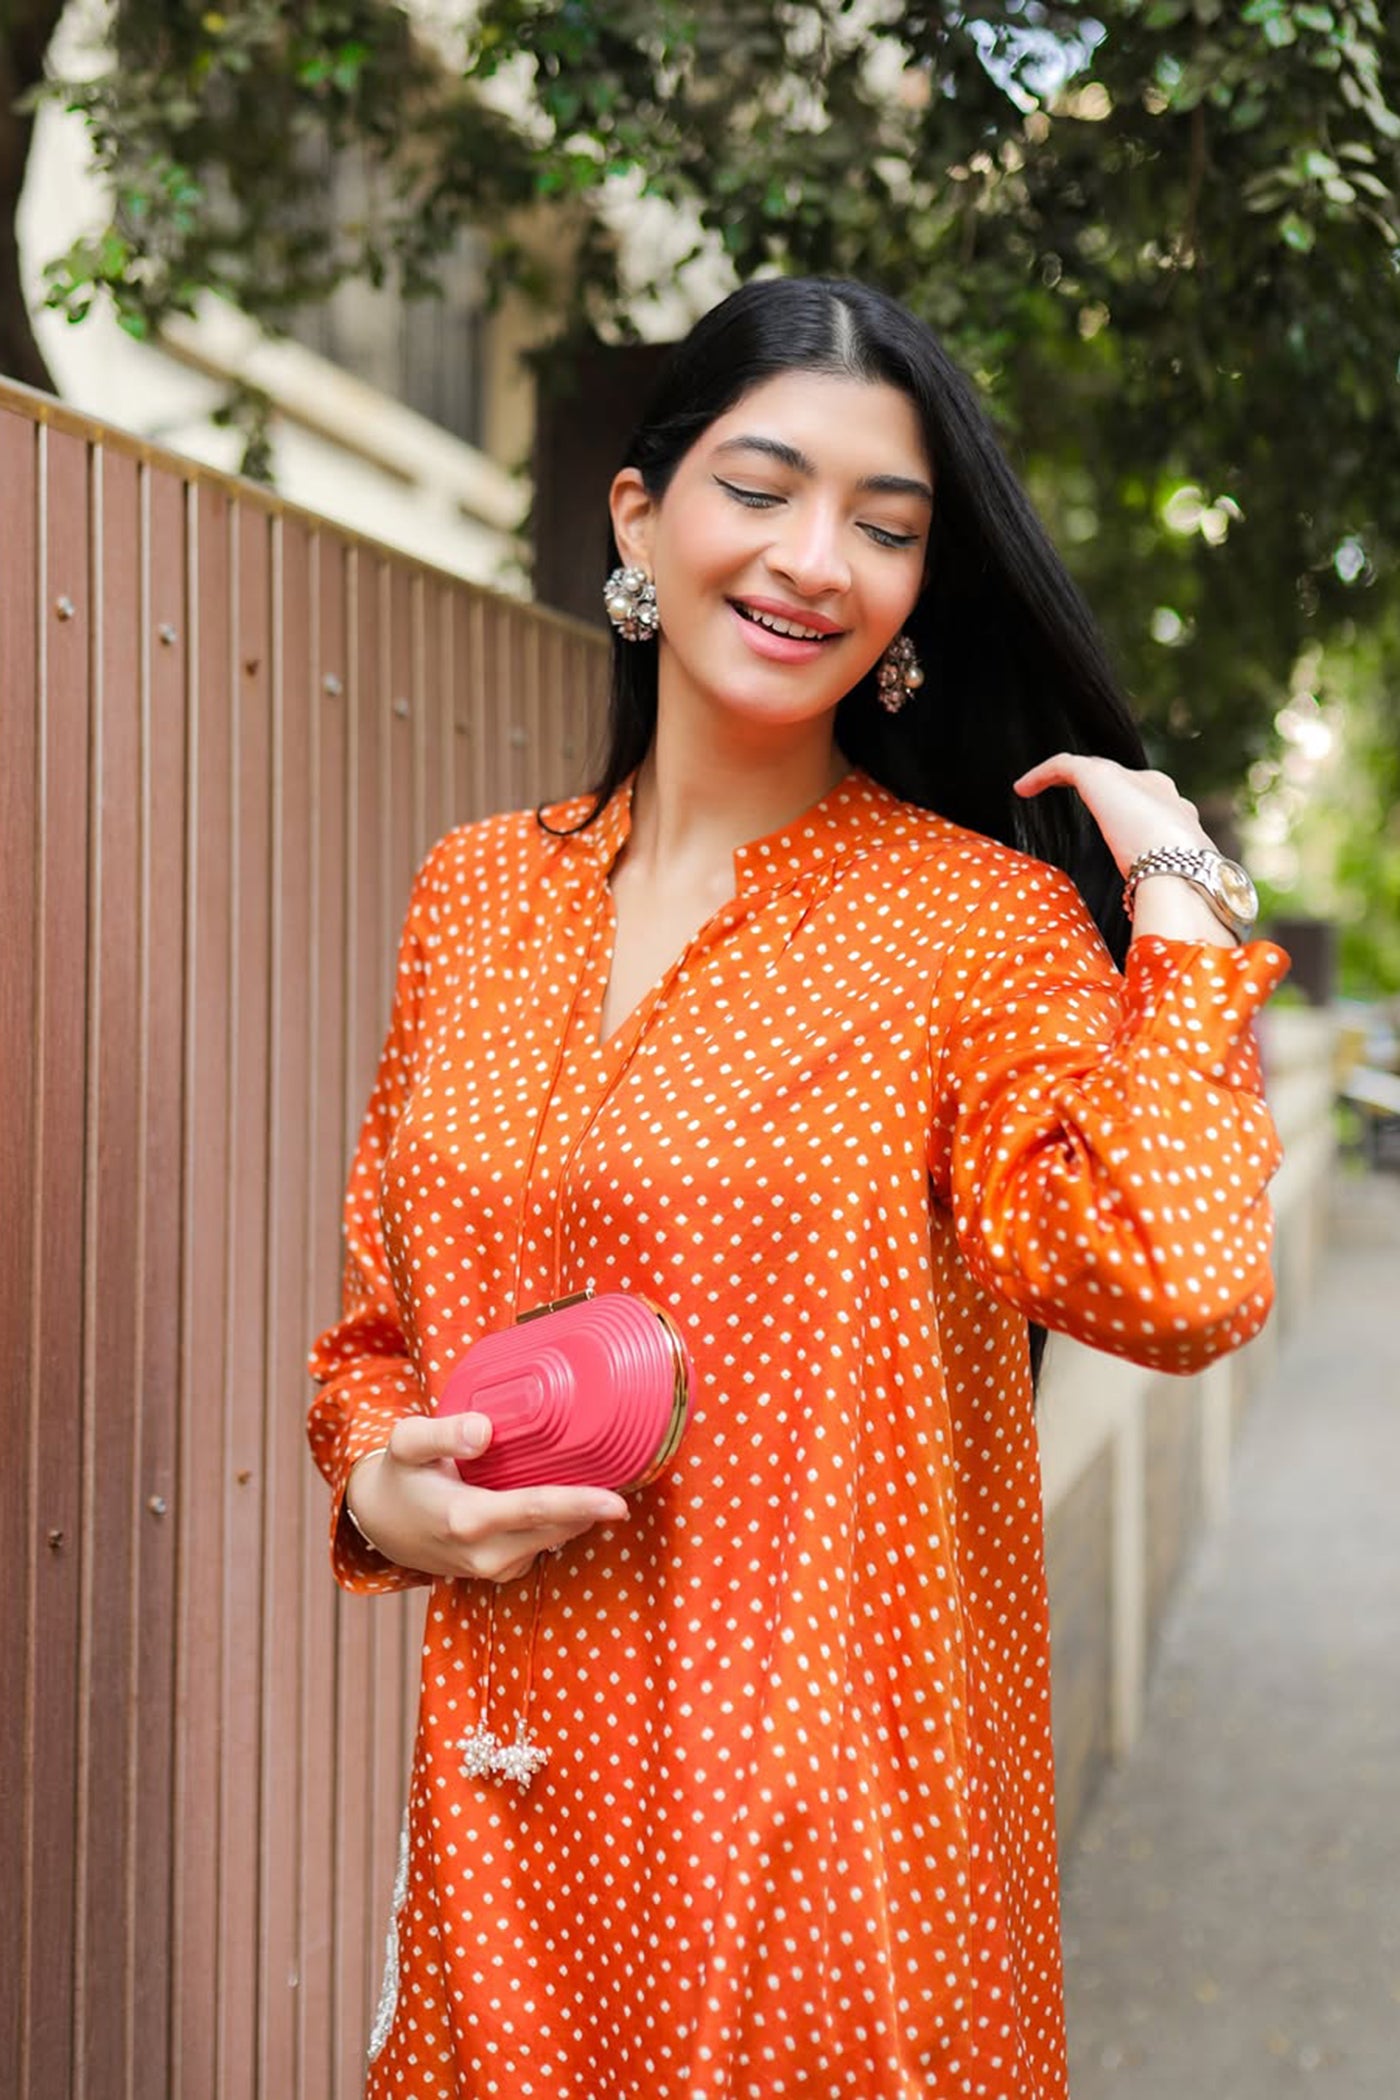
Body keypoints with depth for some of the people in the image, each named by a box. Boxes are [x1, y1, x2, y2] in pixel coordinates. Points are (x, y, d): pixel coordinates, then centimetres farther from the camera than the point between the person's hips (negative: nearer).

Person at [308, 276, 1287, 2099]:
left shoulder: (980, 918, -8)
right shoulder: (477, 895, 5)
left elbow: (1178, 1283, -26)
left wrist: (1178, 894, -17)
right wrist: (379, 1487, -6)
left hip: (832, 1812, -3)